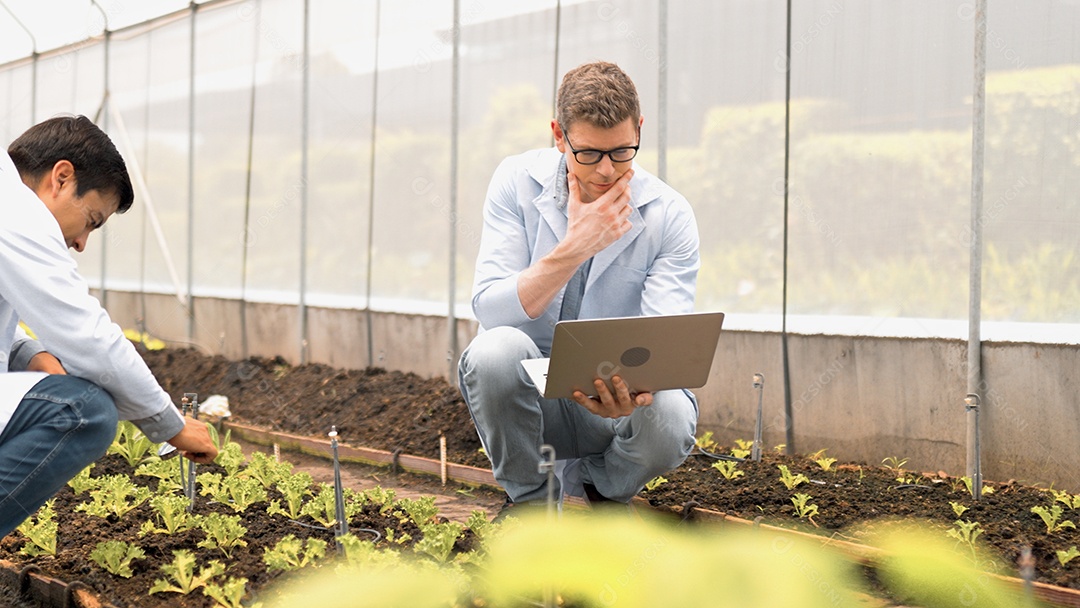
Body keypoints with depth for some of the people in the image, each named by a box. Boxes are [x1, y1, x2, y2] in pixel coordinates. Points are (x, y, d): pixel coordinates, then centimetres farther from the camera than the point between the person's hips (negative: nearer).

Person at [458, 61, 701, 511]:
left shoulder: (670, 216, -9)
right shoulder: (518, 182, -8)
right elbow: (489, 309, -17)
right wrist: (574, 248, -28)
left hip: (613, 406, 0)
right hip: (530, 388, 0)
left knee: (669, 416, -33)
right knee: (497, 348, -33)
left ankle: (601, 487, 4)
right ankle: (529, 499, -6)